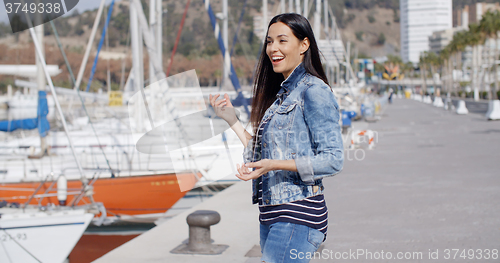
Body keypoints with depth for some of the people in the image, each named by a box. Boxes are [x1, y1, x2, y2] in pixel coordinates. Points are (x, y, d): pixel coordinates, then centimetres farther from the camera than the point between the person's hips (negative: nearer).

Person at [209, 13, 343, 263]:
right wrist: (232, 121, 18)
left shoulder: (314, 90, -8)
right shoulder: (281, 94, 18)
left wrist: (275, 165, -22)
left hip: (297, 214, -8)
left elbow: (333, 159, -15)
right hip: (272, 214, 8)